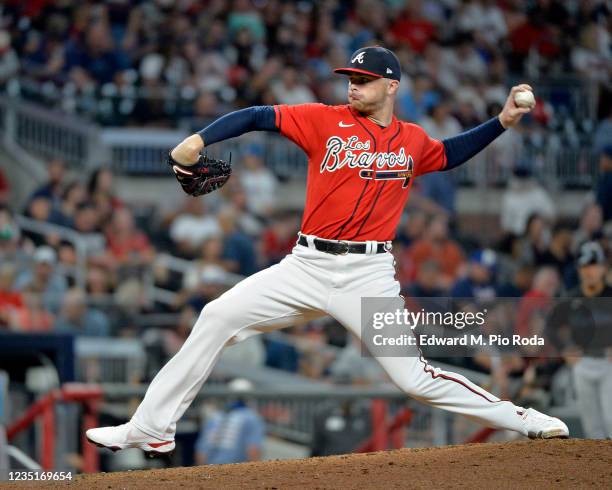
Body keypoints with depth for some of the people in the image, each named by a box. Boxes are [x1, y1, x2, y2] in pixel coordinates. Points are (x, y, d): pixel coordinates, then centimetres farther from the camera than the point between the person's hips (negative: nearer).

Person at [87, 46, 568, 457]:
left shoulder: (413, 142, 8)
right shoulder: (327, 121, 1)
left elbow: (450, 154, 29)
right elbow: (258, 116, -4)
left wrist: (503, 120, 18)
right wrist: (198, 141, -18)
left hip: (369, 275, -1)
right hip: (308, 267, 1)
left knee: (415, 377, -7)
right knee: (217, 317, -8)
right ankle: (152, 428, -2)